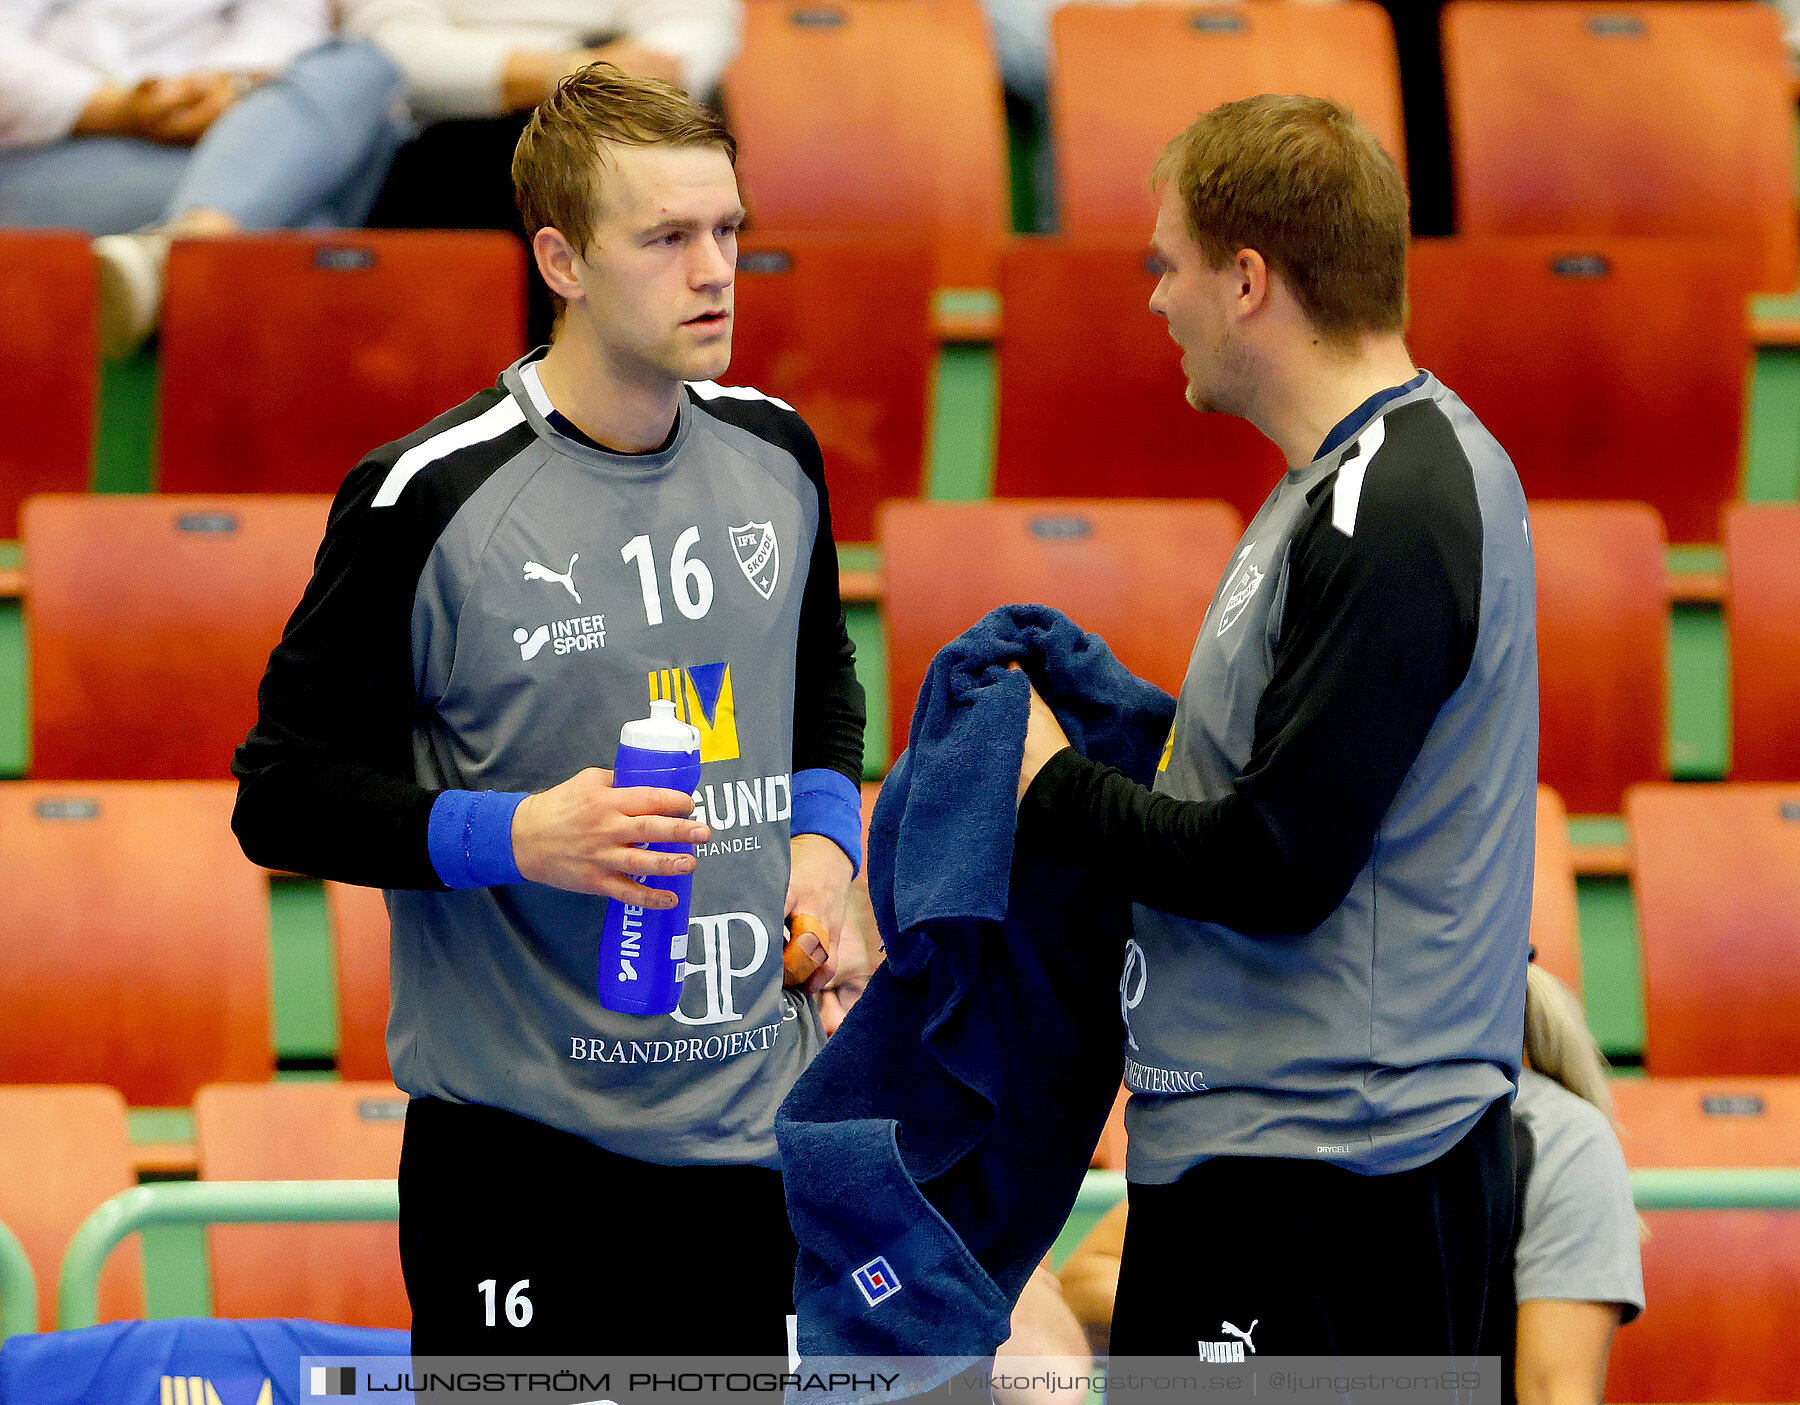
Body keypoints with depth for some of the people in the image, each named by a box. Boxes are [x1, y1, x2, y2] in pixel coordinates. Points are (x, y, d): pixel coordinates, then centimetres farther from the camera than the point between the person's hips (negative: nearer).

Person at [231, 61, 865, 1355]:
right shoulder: (430, 499, -11)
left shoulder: (775, 454, 6)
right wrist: (517, 838, -20)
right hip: (519, 1143, -5)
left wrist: (826, 830, 6)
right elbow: (284, 794, -7)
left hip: (755, 1128, 5)